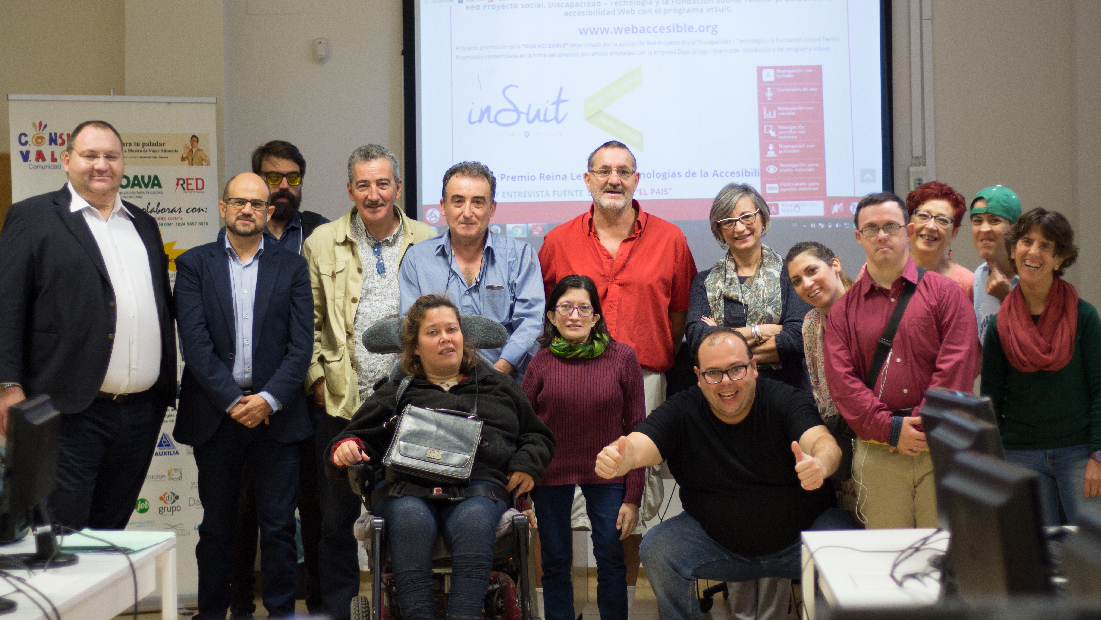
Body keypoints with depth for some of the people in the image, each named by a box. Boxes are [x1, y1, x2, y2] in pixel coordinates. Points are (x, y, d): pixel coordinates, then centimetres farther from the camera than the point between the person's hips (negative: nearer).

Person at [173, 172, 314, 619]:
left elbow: (301, 343, 0)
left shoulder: (292, 268, 8)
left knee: (278, 526, 3)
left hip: (276, 414, 0)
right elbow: (194, 341, -5)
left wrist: (268, 399, -11)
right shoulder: (194, 265, 5)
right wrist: (233, 400, -11)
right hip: (215, 415, 0)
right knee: (217, 527, 9)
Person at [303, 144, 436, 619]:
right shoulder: (322, 243, 6)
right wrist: (316, 378, -1)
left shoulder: (427, 243, 5)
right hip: (341, 402, 0)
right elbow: (308, 322, 8)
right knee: (336, 518, 7)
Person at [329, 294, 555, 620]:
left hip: (477, 484, 0)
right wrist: (347, 447, 0)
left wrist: (528, 464, 11)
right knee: (411, 521, -38)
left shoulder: (499, 386, 31)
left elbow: (538, 435, 33)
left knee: (474, 522, -38)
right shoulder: (395, 393, 29)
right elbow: (363, 435, 25)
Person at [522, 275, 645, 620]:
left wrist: (632, 497, -5)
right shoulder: (542, 362, -4)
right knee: (555, 562, 9)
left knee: (611, 559, 2)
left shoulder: (622, 357, -6)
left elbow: (636, 429, -3)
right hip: (550, 473, 1)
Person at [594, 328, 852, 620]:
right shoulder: (681, 411, -8)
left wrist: (820, 464, -56)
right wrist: (620, 459, -51)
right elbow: (640, 444, -24)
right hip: (715, 539, 1)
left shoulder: (786, 401, -13)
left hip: (799, 537, -1)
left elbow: (822, 441, -30)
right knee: (657, 549, -21)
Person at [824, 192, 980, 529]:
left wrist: (924, 424, -11)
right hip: (877, 455, 1)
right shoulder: (843, 310, 11)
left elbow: (958, 365, -2)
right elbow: (841, 380, 1)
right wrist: (890, 429, -10)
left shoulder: (945, 292, 7)